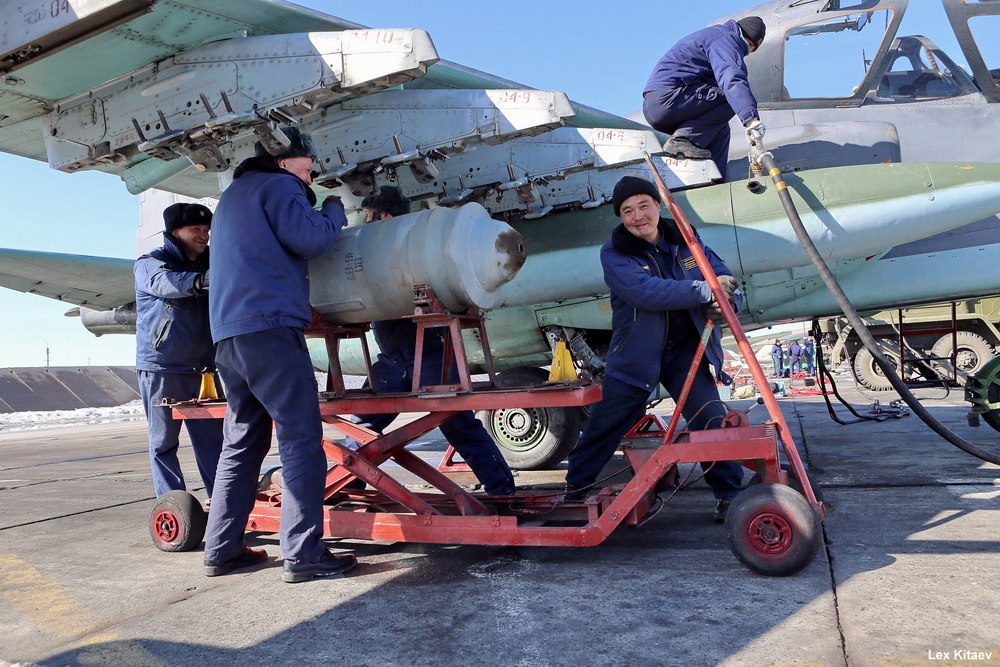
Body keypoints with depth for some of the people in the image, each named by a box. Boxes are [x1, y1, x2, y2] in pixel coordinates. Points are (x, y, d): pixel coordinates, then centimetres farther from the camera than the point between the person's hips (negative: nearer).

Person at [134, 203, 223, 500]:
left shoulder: (209, 264, 14)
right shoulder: (149, 263, -2)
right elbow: (164, 282, -26)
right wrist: (200, 280, -47)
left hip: (202, 369, 4)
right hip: (161, 368, -4)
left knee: (213, 441, 2)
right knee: (164, 443, 2)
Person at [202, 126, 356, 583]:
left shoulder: (233, 195, 30)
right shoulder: (277, 185, 2)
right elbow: (308, 238, -12)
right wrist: (334, 212, 8)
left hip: (227, 331, 9)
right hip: (268, 323, -9)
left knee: (243, 442, 12)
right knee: (301, 438, -10)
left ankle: (222, 549, 15)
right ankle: (303, 554, -11)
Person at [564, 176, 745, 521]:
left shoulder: (685, 242, 0)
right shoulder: (614, 253, -11)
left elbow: (726, 281, 2)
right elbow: (645, 291, -28)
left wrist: (724, 299, -22)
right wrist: (704, 290, -31)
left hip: (685, 349, 2)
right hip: (634, 353, -2)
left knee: (711, 418, -8)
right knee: (604, 424, 9)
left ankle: (730, 495, 11)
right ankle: (574, 487, 29)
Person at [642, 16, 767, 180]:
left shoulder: (715, 34, 29)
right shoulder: (725, 39, -4)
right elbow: (732, 79, -22)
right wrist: (751, 117, -33)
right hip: (666, 100, -10)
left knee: (720, 127, 20)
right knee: (734, 96, -13)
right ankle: (683, 140, -18)